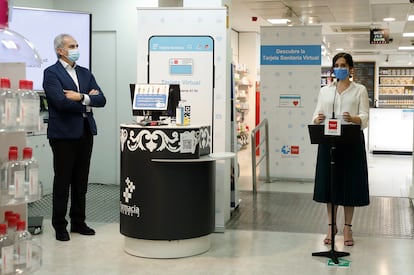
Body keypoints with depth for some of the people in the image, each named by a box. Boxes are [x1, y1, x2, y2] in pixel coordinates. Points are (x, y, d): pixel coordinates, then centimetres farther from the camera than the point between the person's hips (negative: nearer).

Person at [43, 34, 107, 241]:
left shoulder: (85, 73, 15)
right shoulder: (51, 73, -5)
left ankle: (78, 222, 22)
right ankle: (60, 226, 10)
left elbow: (101, 99, 4)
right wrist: (87, 101, -6)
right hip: (64, 134, -6)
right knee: (62, 181, 1)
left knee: (81, 180, 11)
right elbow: (61, 102, -19)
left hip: (85, 132, 6)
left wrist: (81, 97, -13)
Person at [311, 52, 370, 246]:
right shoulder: (325, 91, 12)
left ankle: (347, 228, 14)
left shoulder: (360, 90, 5)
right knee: (329, 183, 5)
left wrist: (353, 119, -25)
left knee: (350, 184, 2)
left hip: (351, 142, -2)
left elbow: (365, 117, -4)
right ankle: (332, 226, 18)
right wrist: (317, 119, -17)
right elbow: (317, 115, 6)